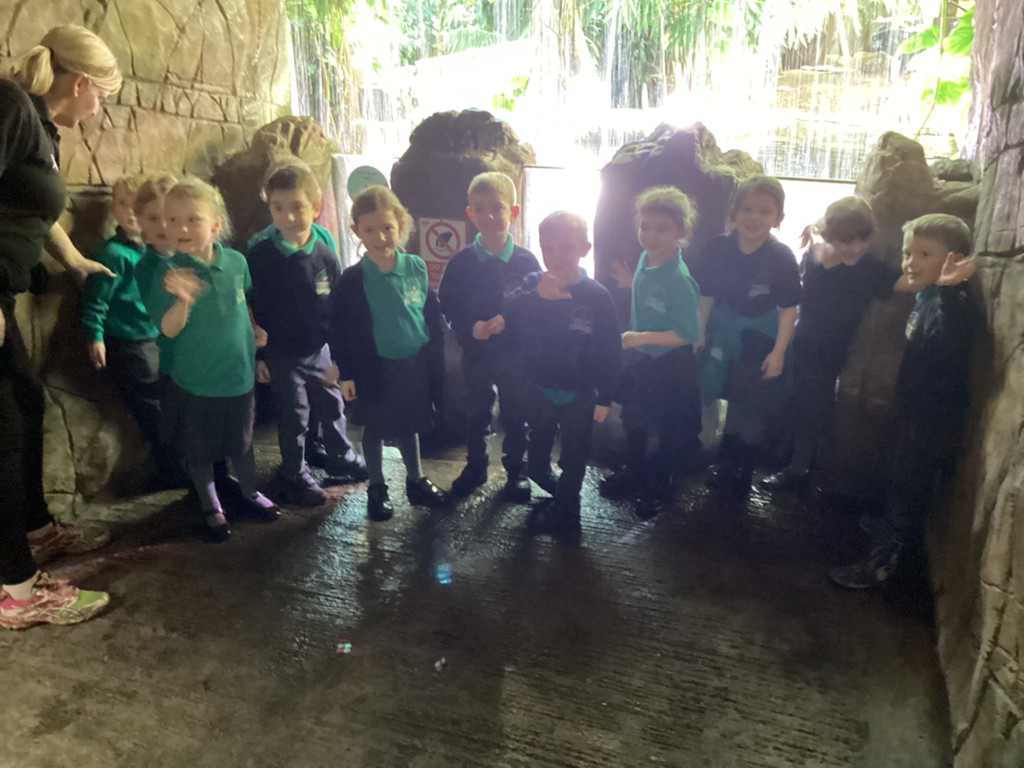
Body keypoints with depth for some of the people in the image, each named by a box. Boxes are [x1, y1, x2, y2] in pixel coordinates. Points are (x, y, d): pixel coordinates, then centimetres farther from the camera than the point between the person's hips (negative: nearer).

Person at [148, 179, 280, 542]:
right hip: (194, 380, -2)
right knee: (200, 450, 14)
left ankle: (249, 495, 40)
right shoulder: (172, 272, -16)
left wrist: (254, 333, 2)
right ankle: (211, 508, 34)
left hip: (239, 373, 2)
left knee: (241, 442, 19)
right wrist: (184, 300, -37)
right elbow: (168, 330, -21)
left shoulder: (236, 261, -7)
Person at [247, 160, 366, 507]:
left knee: (332, 405, 19)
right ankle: (294, 476, 28)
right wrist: (257, 353, -7)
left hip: (321, 348, 3)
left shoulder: (324, 250, -7)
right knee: (294, 416, 9)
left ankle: (341, 457, 42)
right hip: (283, 353, -3)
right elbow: (252, 307, -8)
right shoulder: (260, 253, -14)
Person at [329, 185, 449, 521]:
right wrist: (346, 374, -8)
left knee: (410, 425, 19)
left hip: (414, 364, 2)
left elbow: (434, 315, 4)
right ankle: (377, 488, 33)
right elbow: (341, 331, -7)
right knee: (375, 429, 14)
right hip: (375, 367, -2)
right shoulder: (352, 280, -12)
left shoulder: (417, 267, -6)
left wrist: (435, 358, 5)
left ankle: (416, 481, 38)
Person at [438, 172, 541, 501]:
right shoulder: (460, 262, -6)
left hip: (516, 353, -1)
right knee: (476, 414, 17)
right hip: (476, 353, 1)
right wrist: (471, 327, -20)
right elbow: (447, 305, -4)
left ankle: (517, 471, 30)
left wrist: (507, 320, -22)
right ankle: (475, 467, 36)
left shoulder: (526, 261, -8)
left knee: (516, 416, 11)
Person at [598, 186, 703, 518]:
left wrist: (641, 337, -28)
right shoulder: (645, 259, -6)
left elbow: (689, 333, -28)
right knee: (633, 421, 25)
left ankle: (658, 487, 38)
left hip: (670, 366, -7)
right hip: (638, 358, 8)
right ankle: (633, 473, 49)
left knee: (671, 430, 16)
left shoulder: (678, 279, -29)